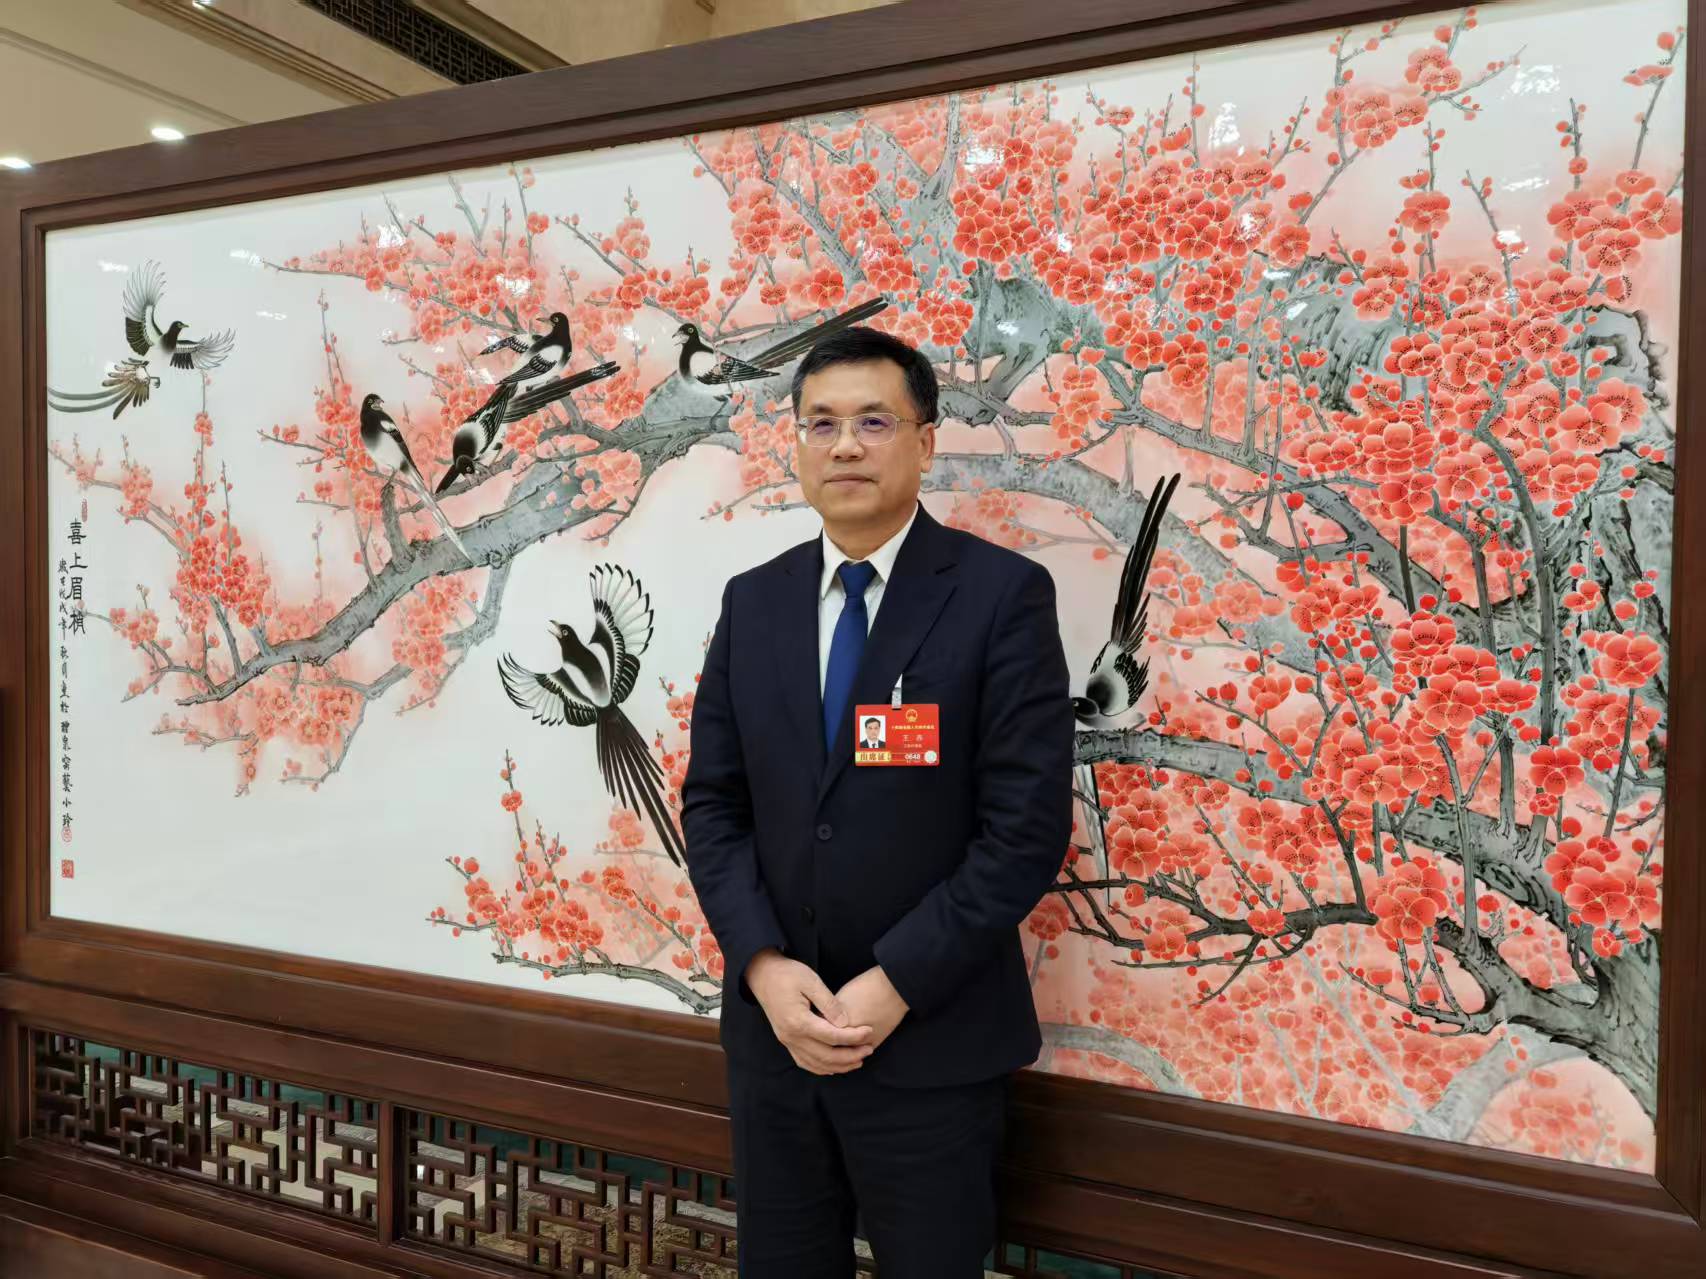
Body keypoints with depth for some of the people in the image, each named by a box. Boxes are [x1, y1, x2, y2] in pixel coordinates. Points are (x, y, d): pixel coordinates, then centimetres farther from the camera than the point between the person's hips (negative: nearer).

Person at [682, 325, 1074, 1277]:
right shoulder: (753, 601, 5)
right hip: (772, 1028, 4)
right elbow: (713, 803, 4)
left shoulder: (1004, 594, -10)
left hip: (934, 1042, -4)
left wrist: (894, 985, -16)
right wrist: (764, 967, -9)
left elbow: (1028, 825, -14)